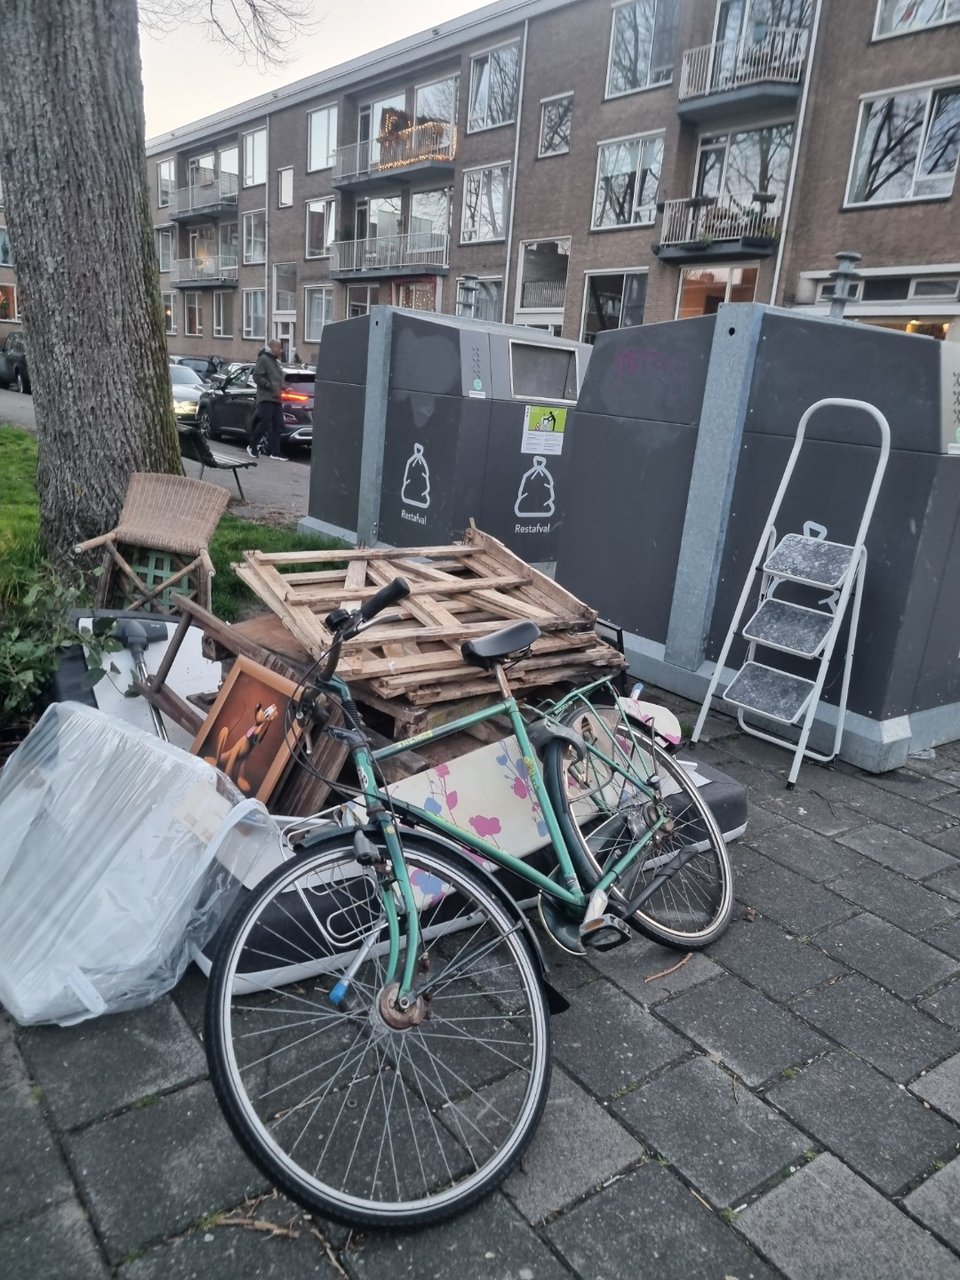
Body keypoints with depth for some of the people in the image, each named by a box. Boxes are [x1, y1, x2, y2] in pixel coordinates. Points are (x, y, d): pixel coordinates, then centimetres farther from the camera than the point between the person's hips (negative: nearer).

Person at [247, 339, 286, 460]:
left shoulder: (276, 361, 22)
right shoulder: (263, 359, -5)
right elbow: (257, 377, -13)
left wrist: (282, 387, 9)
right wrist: (272, 386, -18)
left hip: (276, 398, 8)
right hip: (266, 398, -8)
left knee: (278, 425, 1)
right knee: (265, 423, -12)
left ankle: (275, 452, 2)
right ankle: (252, 446, 5)